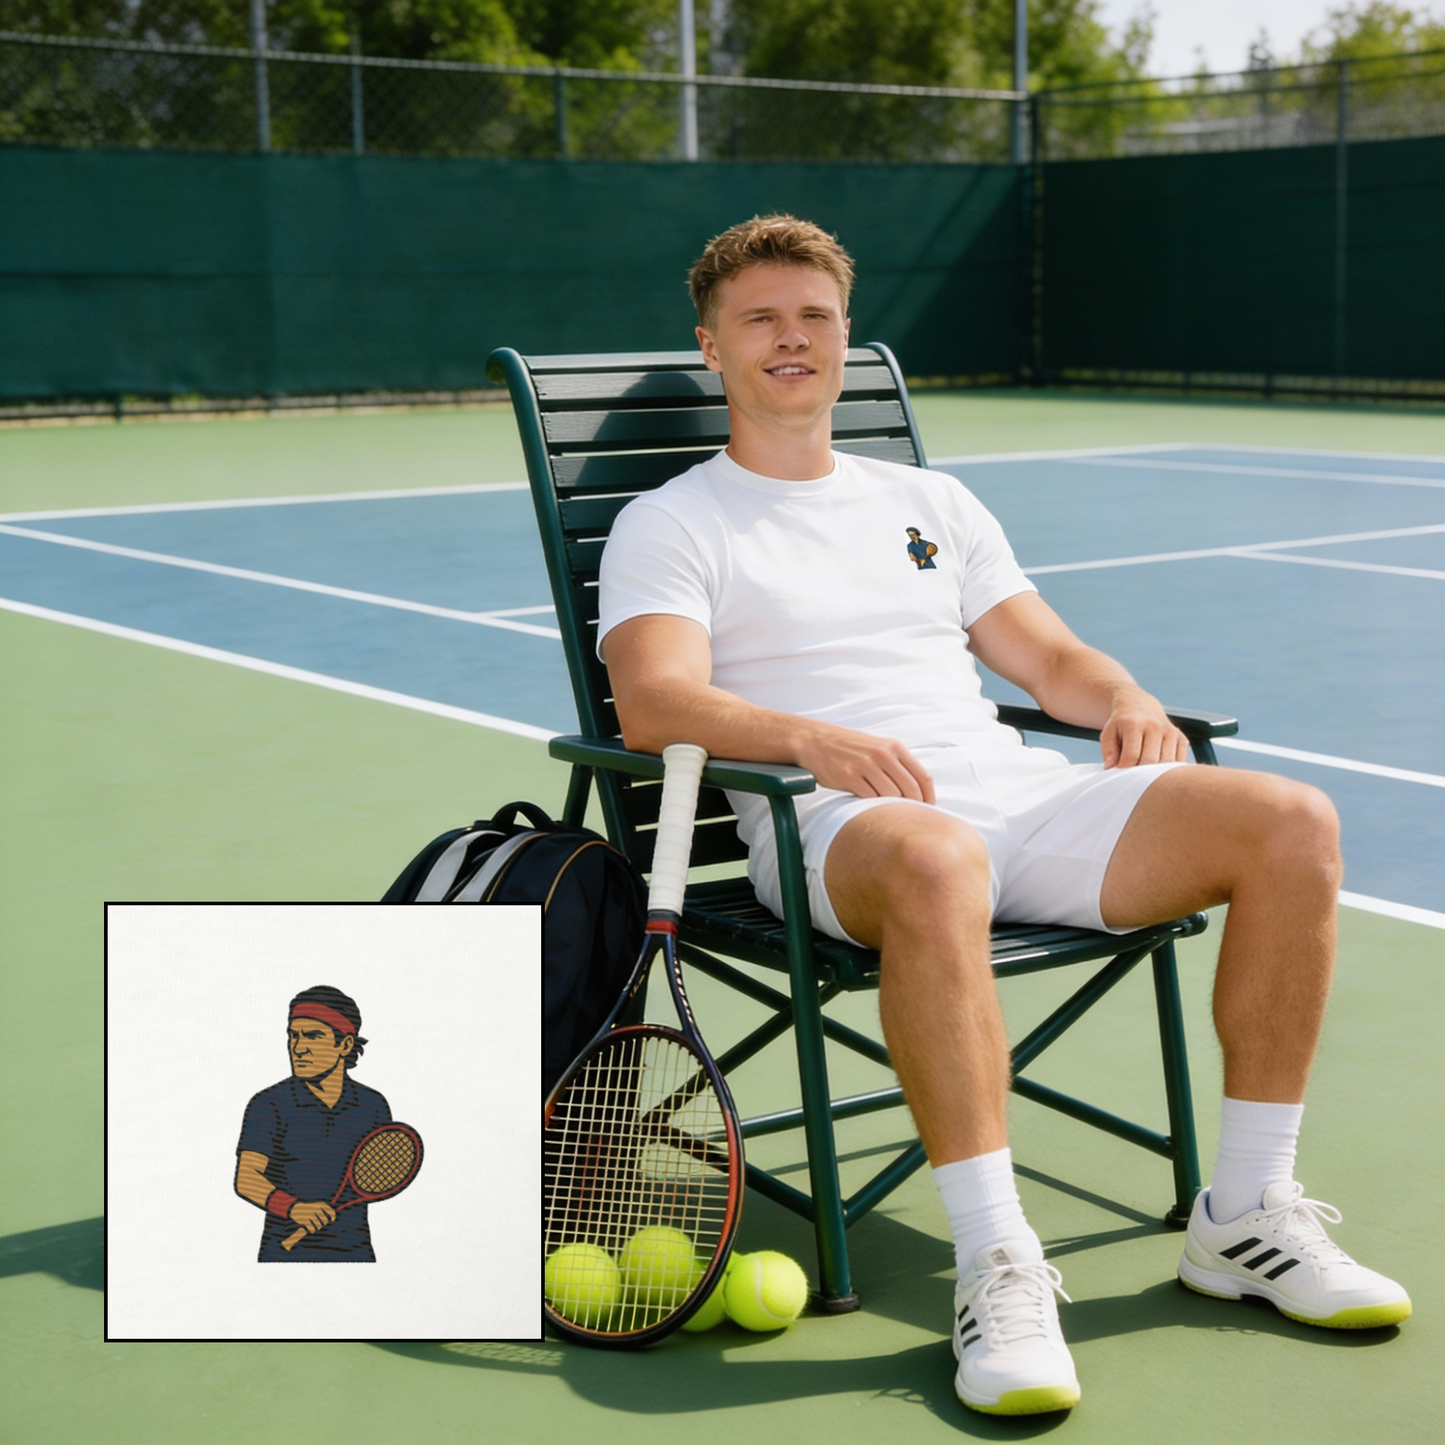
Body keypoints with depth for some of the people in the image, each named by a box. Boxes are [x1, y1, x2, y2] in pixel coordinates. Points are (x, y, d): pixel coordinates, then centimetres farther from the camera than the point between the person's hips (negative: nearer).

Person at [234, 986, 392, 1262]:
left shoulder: (374, 1106, 4)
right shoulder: (268, 1105, -5)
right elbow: (247, 1179, -13)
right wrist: (294, 1208, -29)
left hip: (354, 1256, 3)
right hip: (284, 1256, -2)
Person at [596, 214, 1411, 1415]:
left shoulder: (932, 501, 28)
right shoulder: (670, 525, 10)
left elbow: (1051, 659, 24)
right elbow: (656, 703, -8)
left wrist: (1127, 703, 0)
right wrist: (811, 738, -27)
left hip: (1022, 792, 6)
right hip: (842, 823, -5)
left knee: (1292, 822, -17)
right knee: (937, 865, -43)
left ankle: (1245, 1217, -8)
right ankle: (997, 1267, -36)